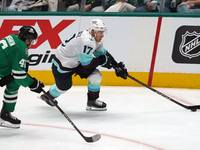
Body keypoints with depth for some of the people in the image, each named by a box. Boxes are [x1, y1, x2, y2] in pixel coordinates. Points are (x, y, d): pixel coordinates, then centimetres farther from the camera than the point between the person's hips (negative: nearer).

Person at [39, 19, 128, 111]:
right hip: (62, 65, -8)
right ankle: (48, 96, 46)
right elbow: (87, 63, -32)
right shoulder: (86, 42, -35)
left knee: (96, 77, -7)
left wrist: (116, 65, 2)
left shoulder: (96, 39, -5)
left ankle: (92, 101, 10)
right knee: (63, 87, 13)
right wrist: (102, 61, -22)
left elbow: (103, 53, 7)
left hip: (77, 62, 8)